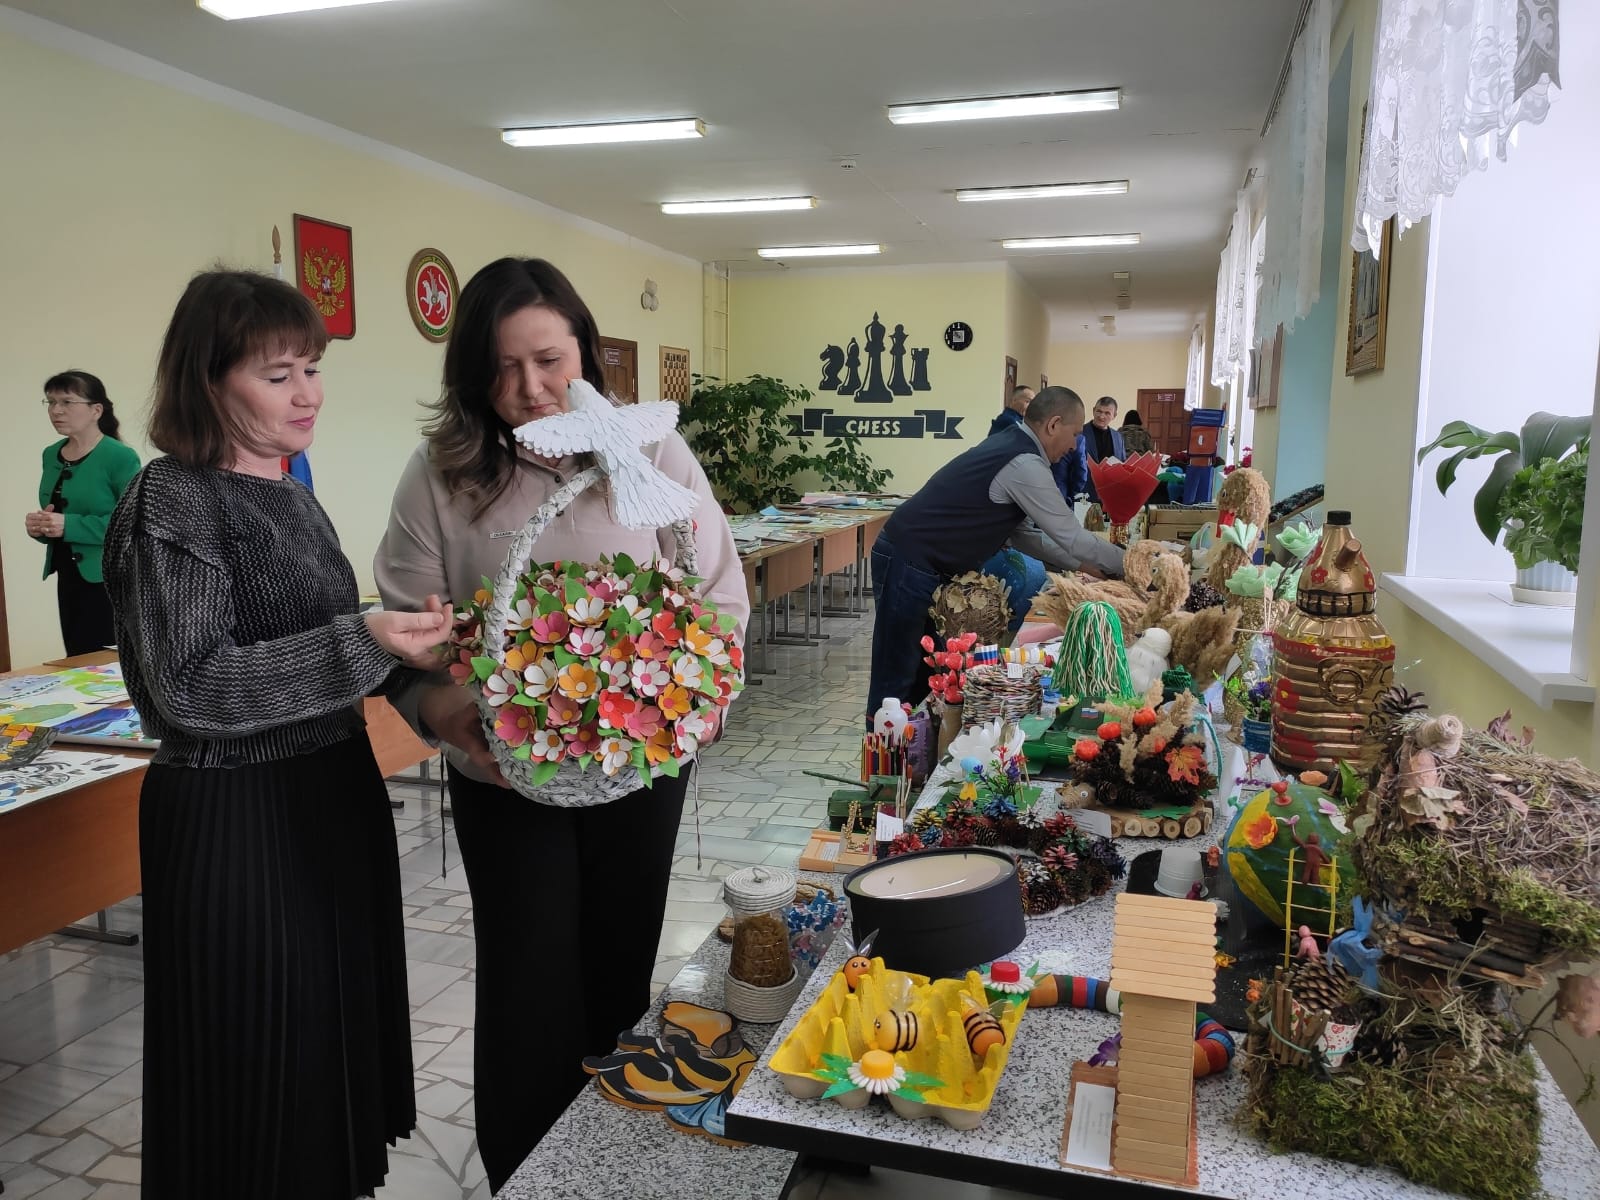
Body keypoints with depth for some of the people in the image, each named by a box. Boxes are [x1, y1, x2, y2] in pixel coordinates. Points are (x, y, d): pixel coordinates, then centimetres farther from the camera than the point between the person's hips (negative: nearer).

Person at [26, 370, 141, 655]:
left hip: (109, 580, -7)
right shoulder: (51, 454, 10)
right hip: (68, 578, 7)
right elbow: (52, 516, 21)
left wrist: (70, 526, -23)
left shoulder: (121, 457, -13)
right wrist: (39, 526, -2)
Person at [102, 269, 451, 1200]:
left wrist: (404, 649, 2)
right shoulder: (174, 501, -14)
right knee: (257, 1052, 7)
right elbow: (188, 686, -21)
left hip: (334, 793, 8)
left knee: (340, 1015, 19)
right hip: (235, 817, -8)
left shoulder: (291, 495, 9)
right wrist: (361, 647, -26)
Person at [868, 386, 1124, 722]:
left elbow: (1022, 532, 19)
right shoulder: (1024, 465, -18)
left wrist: (1079, 565, 17)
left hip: (921, 563, 10)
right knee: (897, 681, -3)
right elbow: (1072, 537, -14)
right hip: (909, 566, -10)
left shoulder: (1009, 448, 13)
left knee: (927, 678, 15)